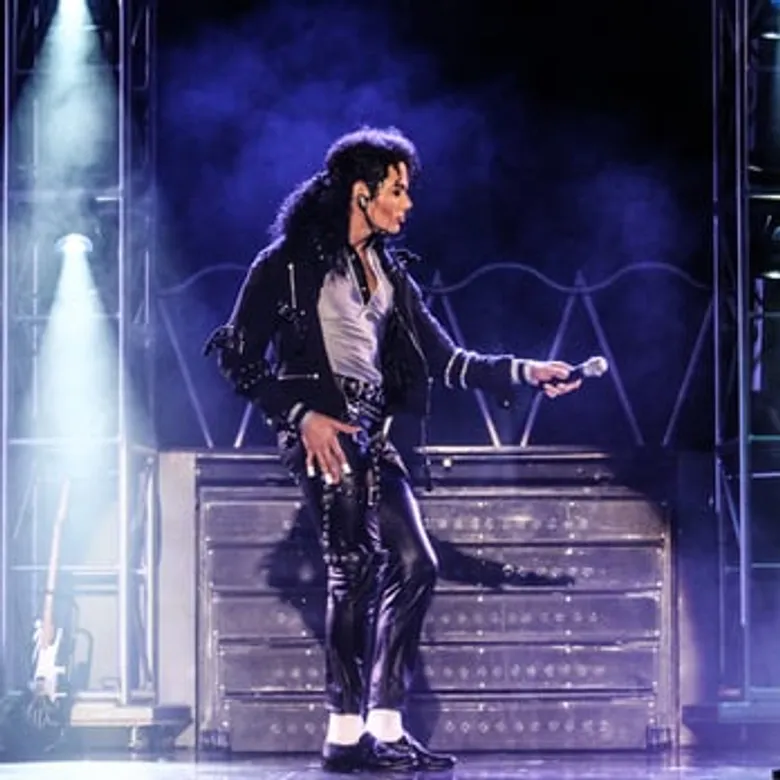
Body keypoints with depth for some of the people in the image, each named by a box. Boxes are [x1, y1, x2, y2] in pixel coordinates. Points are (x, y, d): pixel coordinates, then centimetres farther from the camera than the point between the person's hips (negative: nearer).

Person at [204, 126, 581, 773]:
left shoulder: (389, 271, 18)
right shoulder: (290, 261, -3)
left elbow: (444, 358, 16)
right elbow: (239, 355, -5)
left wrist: (524, 372, 5)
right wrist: (301, 416, -14)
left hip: (372, 431, 8)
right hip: (320, 428, -8)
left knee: (414, 564, -2)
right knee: (358, 565, -15)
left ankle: (384, 725, 1)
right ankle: (347, 732, -13)